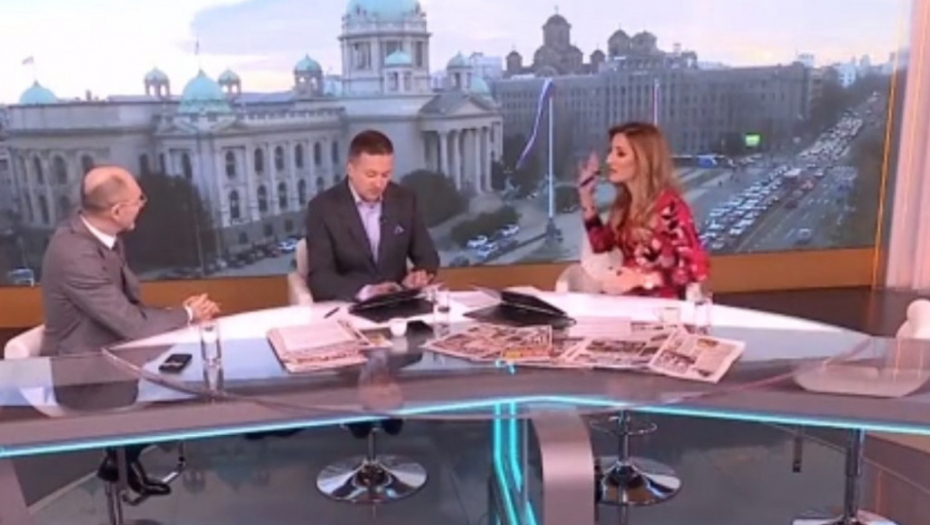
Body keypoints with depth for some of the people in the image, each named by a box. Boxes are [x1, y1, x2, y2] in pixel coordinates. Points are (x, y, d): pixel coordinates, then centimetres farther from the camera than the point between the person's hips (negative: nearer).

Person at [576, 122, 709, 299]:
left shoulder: (669, 206, -13)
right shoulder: (625, 202, 7)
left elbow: (697, 268, -16)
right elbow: (601, 244, 16)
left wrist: (640, 279, -22)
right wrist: (586, 196, 10)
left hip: (661, 303, -6)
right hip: (629, 299, 6)